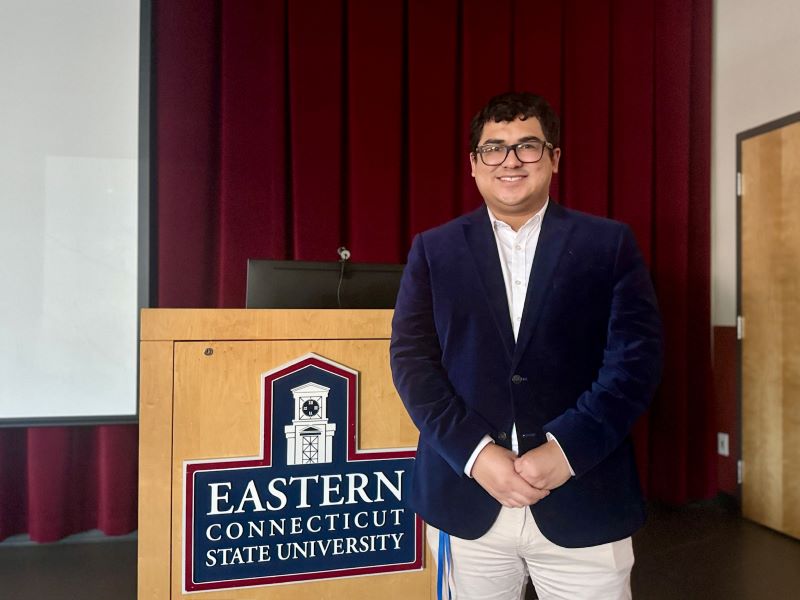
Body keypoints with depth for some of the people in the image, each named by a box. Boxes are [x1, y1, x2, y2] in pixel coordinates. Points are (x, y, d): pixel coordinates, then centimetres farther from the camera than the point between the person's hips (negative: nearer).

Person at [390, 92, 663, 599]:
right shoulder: (434, 249, 5)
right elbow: (412, 358, -2)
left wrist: (567, 449, -15)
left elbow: (637, 355, -4)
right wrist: (475, 453, -13)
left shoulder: (610, 244, 3)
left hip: (583, 500, 0)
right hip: (465, 501, 1)